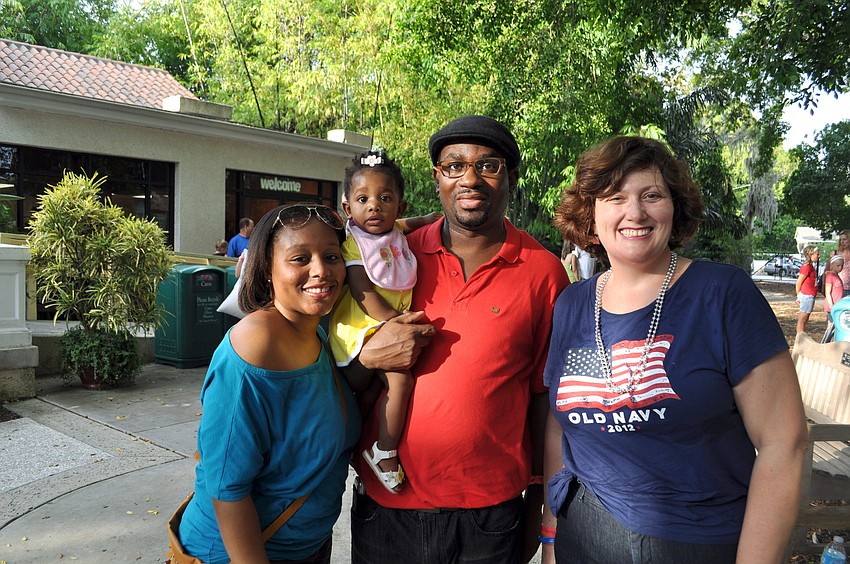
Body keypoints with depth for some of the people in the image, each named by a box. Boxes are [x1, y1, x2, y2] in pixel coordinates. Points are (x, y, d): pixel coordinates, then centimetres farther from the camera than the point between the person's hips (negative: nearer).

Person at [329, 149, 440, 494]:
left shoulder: (395, 233, 10)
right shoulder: (353, 243, -11)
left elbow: (407, 224, 35)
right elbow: (362, 291, -19)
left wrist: (434, 218, 17)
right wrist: (392, 319, -25)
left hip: (393, 327, 8)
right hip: (362, 329, -8)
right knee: (399, 377, -25)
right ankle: (384, 452, -11)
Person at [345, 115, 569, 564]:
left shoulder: (543, 271, -6)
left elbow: (544, 395, 0)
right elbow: (338, 385, 4)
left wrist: (536, 502, 4)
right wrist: (369, 357, -17)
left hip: (490, 514, -1)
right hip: (384, 506, 2)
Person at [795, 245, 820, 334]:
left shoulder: (811, 266, 14)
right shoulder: (807, 267, -16)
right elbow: (798, 283, -15)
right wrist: (799, 296, -8)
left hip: (811, 296, 9)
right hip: (807, 296, -9)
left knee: (805, 318, 14)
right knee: (802, 318, -5)